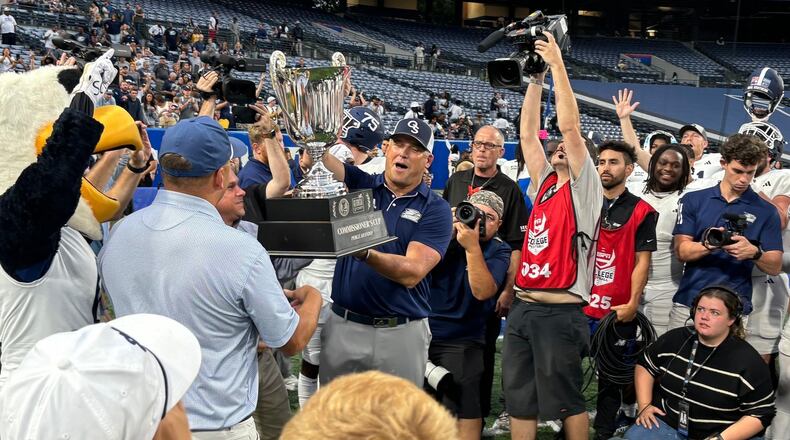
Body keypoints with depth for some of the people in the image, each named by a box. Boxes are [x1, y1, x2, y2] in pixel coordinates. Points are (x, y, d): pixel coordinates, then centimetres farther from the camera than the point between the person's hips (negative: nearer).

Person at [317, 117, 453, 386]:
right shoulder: (361, 185, 5)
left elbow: (412, 273, -15)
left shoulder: (435, 210, -3)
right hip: (343, 325, 2)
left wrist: (364, 252, -30)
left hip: (402, 333, -2)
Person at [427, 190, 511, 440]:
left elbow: (483, 291, -15)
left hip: (460, 341, -2)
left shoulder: (498, 251, 1)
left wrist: (472, 246, -22)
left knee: (464, 410, -10)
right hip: (421, 331, 3)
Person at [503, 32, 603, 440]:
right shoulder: (545, 182, 14)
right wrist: (536, 77, 10)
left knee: (565, 401, 4)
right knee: (519, 400, 11)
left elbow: (570, 126, -11)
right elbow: (528, 132, 12)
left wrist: (557, 65, -7)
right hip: (522, 307, 7)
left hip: (560, 312, -6)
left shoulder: (583, 187, -2)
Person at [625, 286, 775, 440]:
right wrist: (644, 406, 5)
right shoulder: (675, 339, 1)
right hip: (664, 424, 2)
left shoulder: (749, 362, -10)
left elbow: (760, 413, -6)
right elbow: (645, 365, 15)